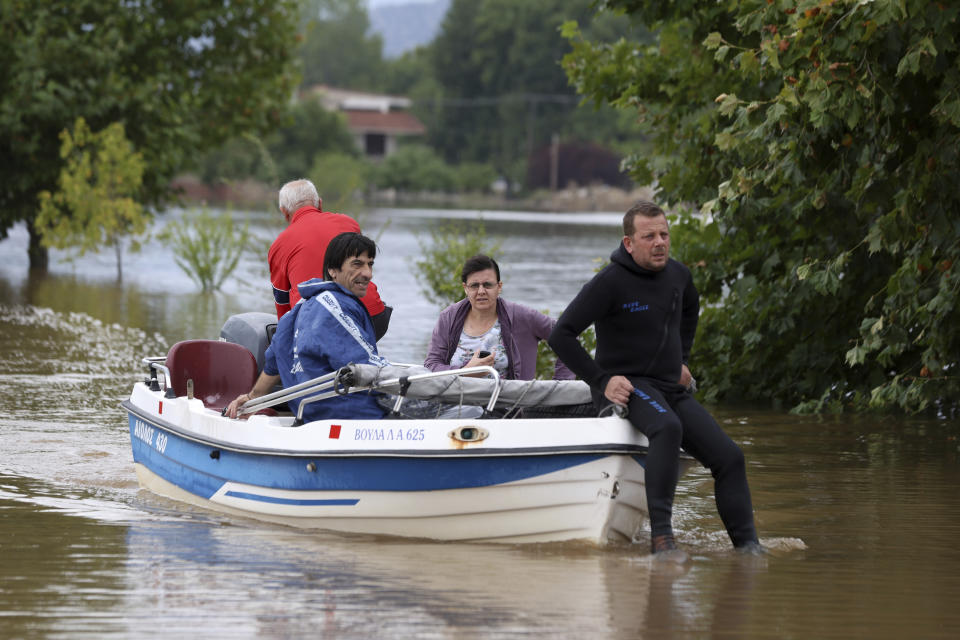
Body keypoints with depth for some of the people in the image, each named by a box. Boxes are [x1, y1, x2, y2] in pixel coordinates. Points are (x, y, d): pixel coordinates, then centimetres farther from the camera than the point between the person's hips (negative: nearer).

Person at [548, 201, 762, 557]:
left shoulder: (678, 275, 7)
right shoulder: (610, 283, -14)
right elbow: (561, 336, -14)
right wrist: (601, 381, -17)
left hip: (672, 389, 7)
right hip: (627, 386, -7)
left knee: (729, 457, -5)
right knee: (667, 428, -38)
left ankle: (747, 545, 0)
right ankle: (661, 535, -42)